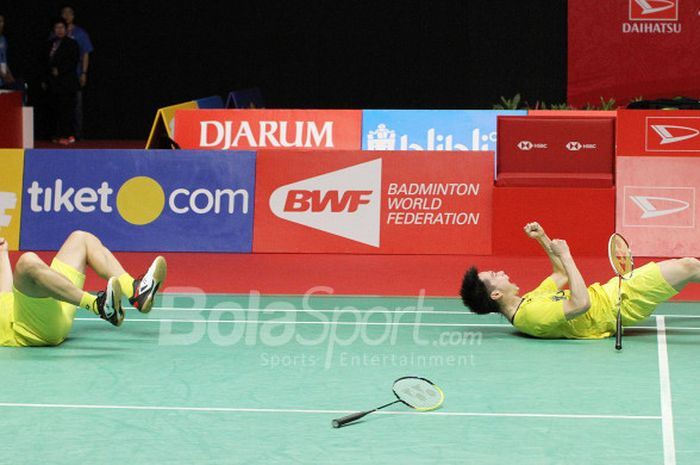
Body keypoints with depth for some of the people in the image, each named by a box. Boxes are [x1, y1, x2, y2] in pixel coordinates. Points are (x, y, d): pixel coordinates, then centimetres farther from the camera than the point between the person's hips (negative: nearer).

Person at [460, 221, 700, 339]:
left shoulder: (527, 302, 3)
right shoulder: (531, 314, -28)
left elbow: (561, 274, 19)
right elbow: (581, 304, -37)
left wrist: (543, 238, 8)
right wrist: (565, 255, -30)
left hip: (607, 292, 10)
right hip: (616, 305, -10)